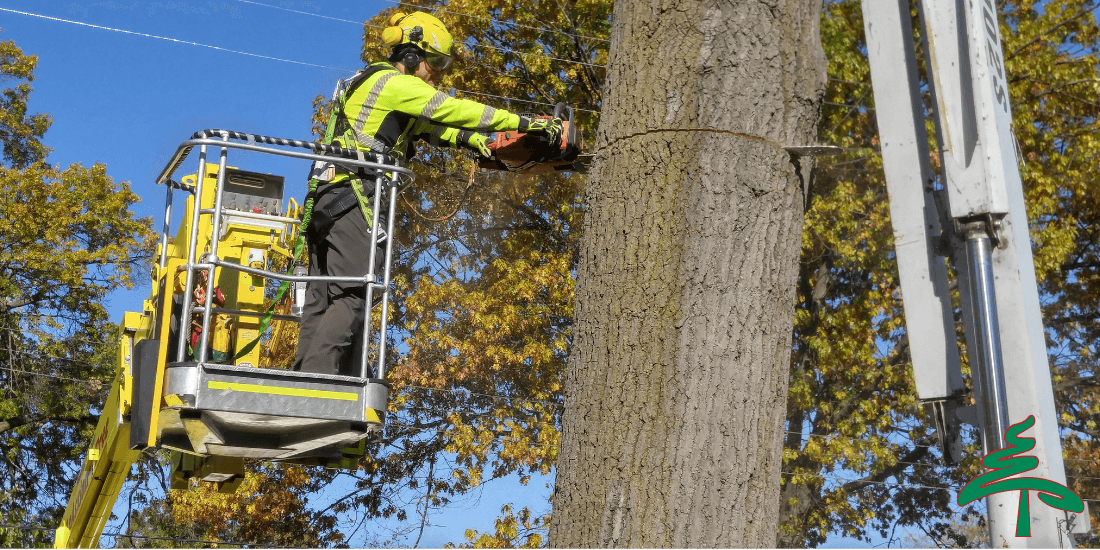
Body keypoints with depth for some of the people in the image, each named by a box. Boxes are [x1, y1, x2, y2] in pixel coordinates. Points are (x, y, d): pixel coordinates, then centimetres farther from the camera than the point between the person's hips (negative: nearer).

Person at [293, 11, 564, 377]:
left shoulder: (376, 85, 27)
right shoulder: (395, 83, -4)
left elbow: (426, 127, 27)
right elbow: (456, 109, -8)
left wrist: (469, 139, 11)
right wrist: (525, 123, -5)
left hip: (328, 196, 10)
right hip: (352, 196, -10)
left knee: (323, 299, 5)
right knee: (353, 295, -16)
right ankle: (318, 378, -23)